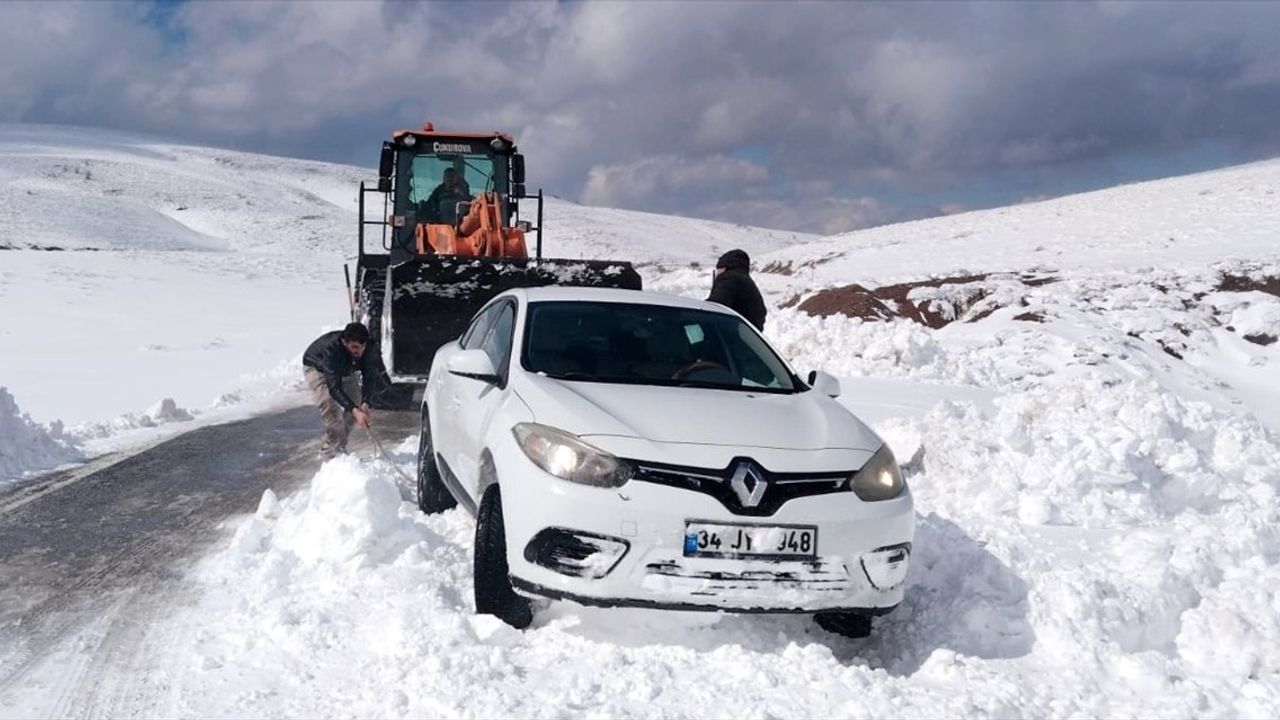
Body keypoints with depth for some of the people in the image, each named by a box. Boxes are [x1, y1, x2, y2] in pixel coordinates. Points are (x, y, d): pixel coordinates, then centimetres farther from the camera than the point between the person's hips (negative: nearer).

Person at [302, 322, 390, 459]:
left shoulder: (366, 349, -31)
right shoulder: (331, 348, -45)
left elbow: (369, 377, -27)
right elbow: (334, 387, -47)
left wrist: (365, 403, -44)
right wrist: (355, 410, -56)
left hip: (344, 371, 6)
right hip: (316, 368, -5)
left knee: (357, 403, -3)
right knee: (328, 403, -26)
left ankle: (339, 447, 11)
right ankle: (331, 449, -17)